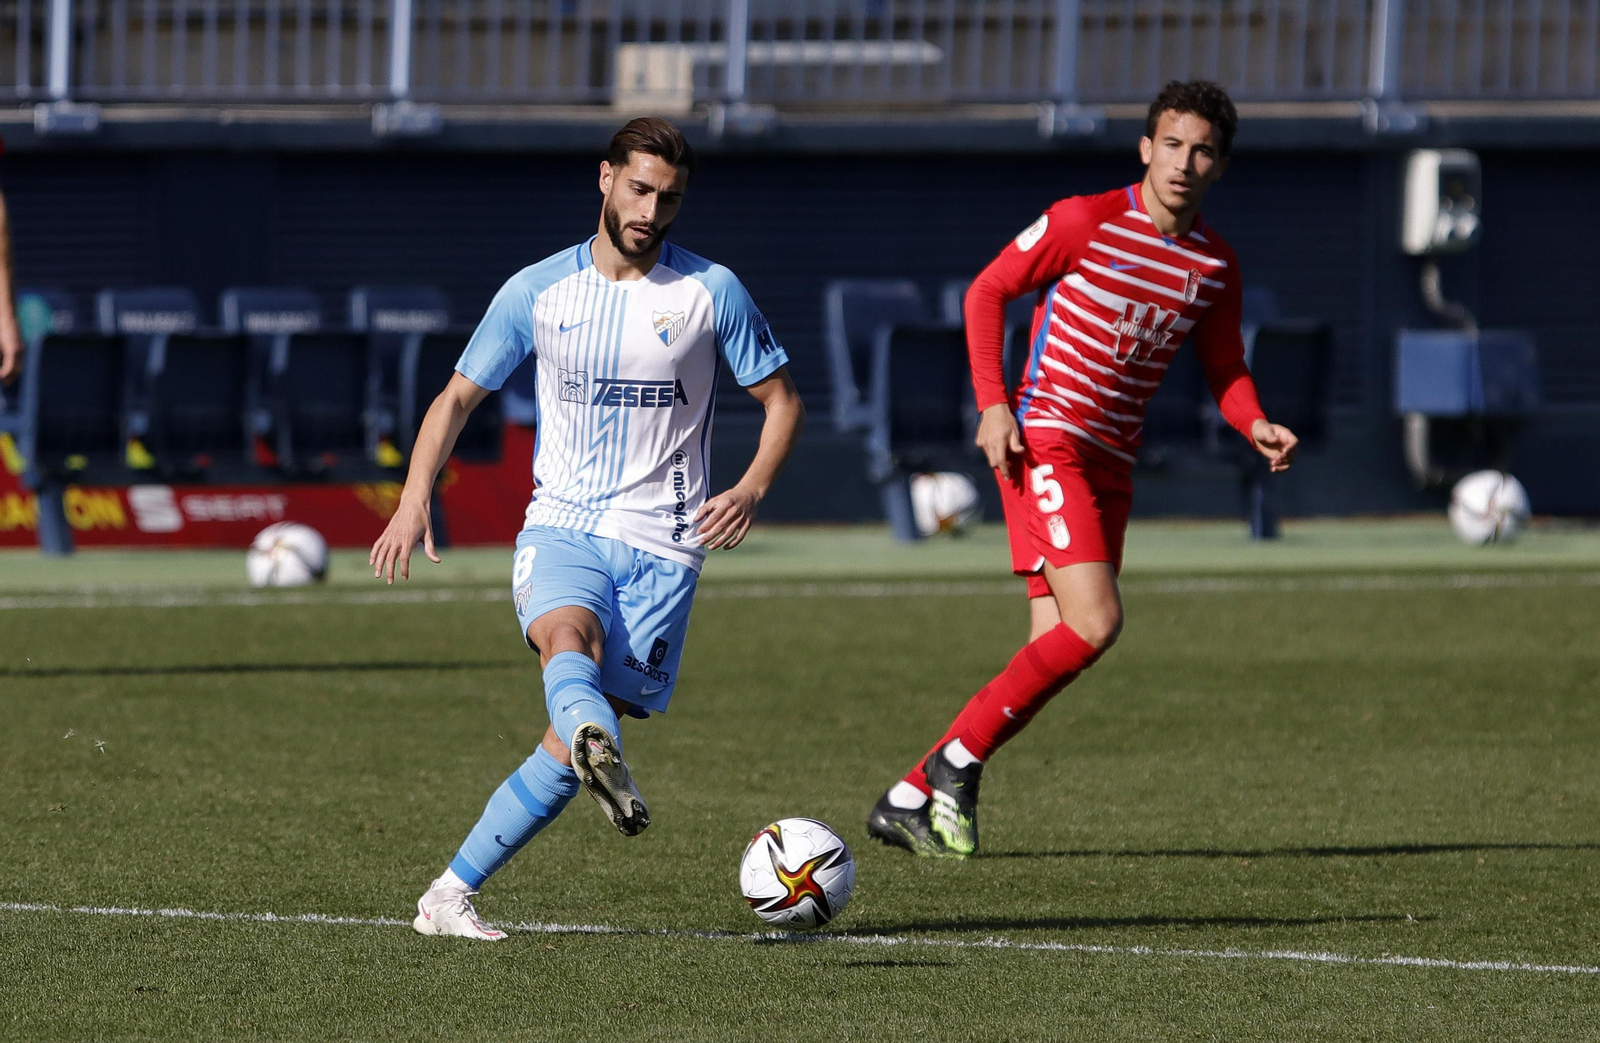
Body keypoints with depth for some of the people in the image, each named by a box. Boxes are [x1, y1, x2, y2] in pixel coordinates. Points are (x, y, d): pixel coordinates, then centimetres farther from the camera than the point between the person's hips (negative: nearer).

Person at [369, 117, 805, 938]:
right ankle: (602, 750, -67)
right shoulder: (538, 291, 5)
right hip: (561, 524, 0)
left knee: (571, 744, -6)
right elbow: (458, 397, 13)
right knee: (567, 636, -35)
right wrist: (415, 499, -2)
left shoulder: (711, 292, 2)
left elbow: (782, 399, 8)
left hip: (660, 541, 0)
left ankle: (452, 893, 2)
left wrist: (752, 487, -12)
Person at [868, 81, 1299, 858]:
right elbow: (987, 291, -1)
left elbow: (1223, 368, 17)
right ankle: (959, 760, -6)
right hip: (1044, 440, -7)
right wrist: (993, 403, -11)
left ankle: (908, 801, 8)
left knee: (1056, 649, 1)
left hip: (1111, 464, 7)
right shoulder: (1086, 222, -8)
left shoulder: (1216, 265, 8)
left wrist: (1256, 427, -4)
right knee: (1094, 622, -21)